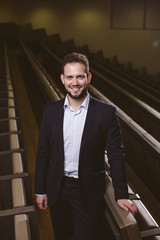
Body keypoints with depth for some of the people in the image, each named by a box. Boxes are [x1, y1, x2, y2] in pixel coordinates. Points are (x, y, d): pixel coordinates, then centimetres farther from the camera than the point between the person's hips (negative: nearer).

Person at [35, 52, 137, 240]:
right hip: (57, 189, 3)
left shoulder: (106, 112, -11)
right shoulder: (50, 110, -3)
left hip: (89, 192, -3)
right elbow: (43, 152, 2)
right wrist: (40, 190, 4)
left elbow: (116, 155, -8)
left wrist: (121, 195, -9)